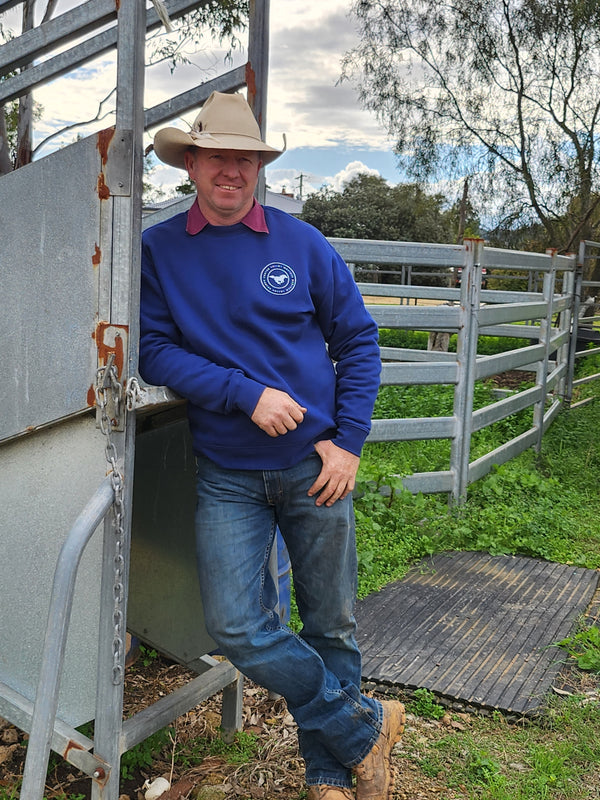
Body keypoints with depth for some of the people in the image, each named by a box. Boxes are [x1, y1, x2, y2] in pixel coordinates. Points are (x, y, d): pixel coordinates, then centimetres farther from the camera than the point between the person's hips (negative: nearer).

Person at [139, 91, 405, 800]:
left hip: (315, 466, 0)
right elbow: (154, 349, -4)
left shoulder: (302, 243, 2)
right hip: (227, 475, 0)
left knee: (330, 628, 8)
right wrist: (247, 393, -17)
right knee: (236, 629, -8)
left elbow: (358, 342, 5)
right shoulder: (158, 251, 2)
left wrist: (348, 442, -5)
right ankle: (366, 726, 15)